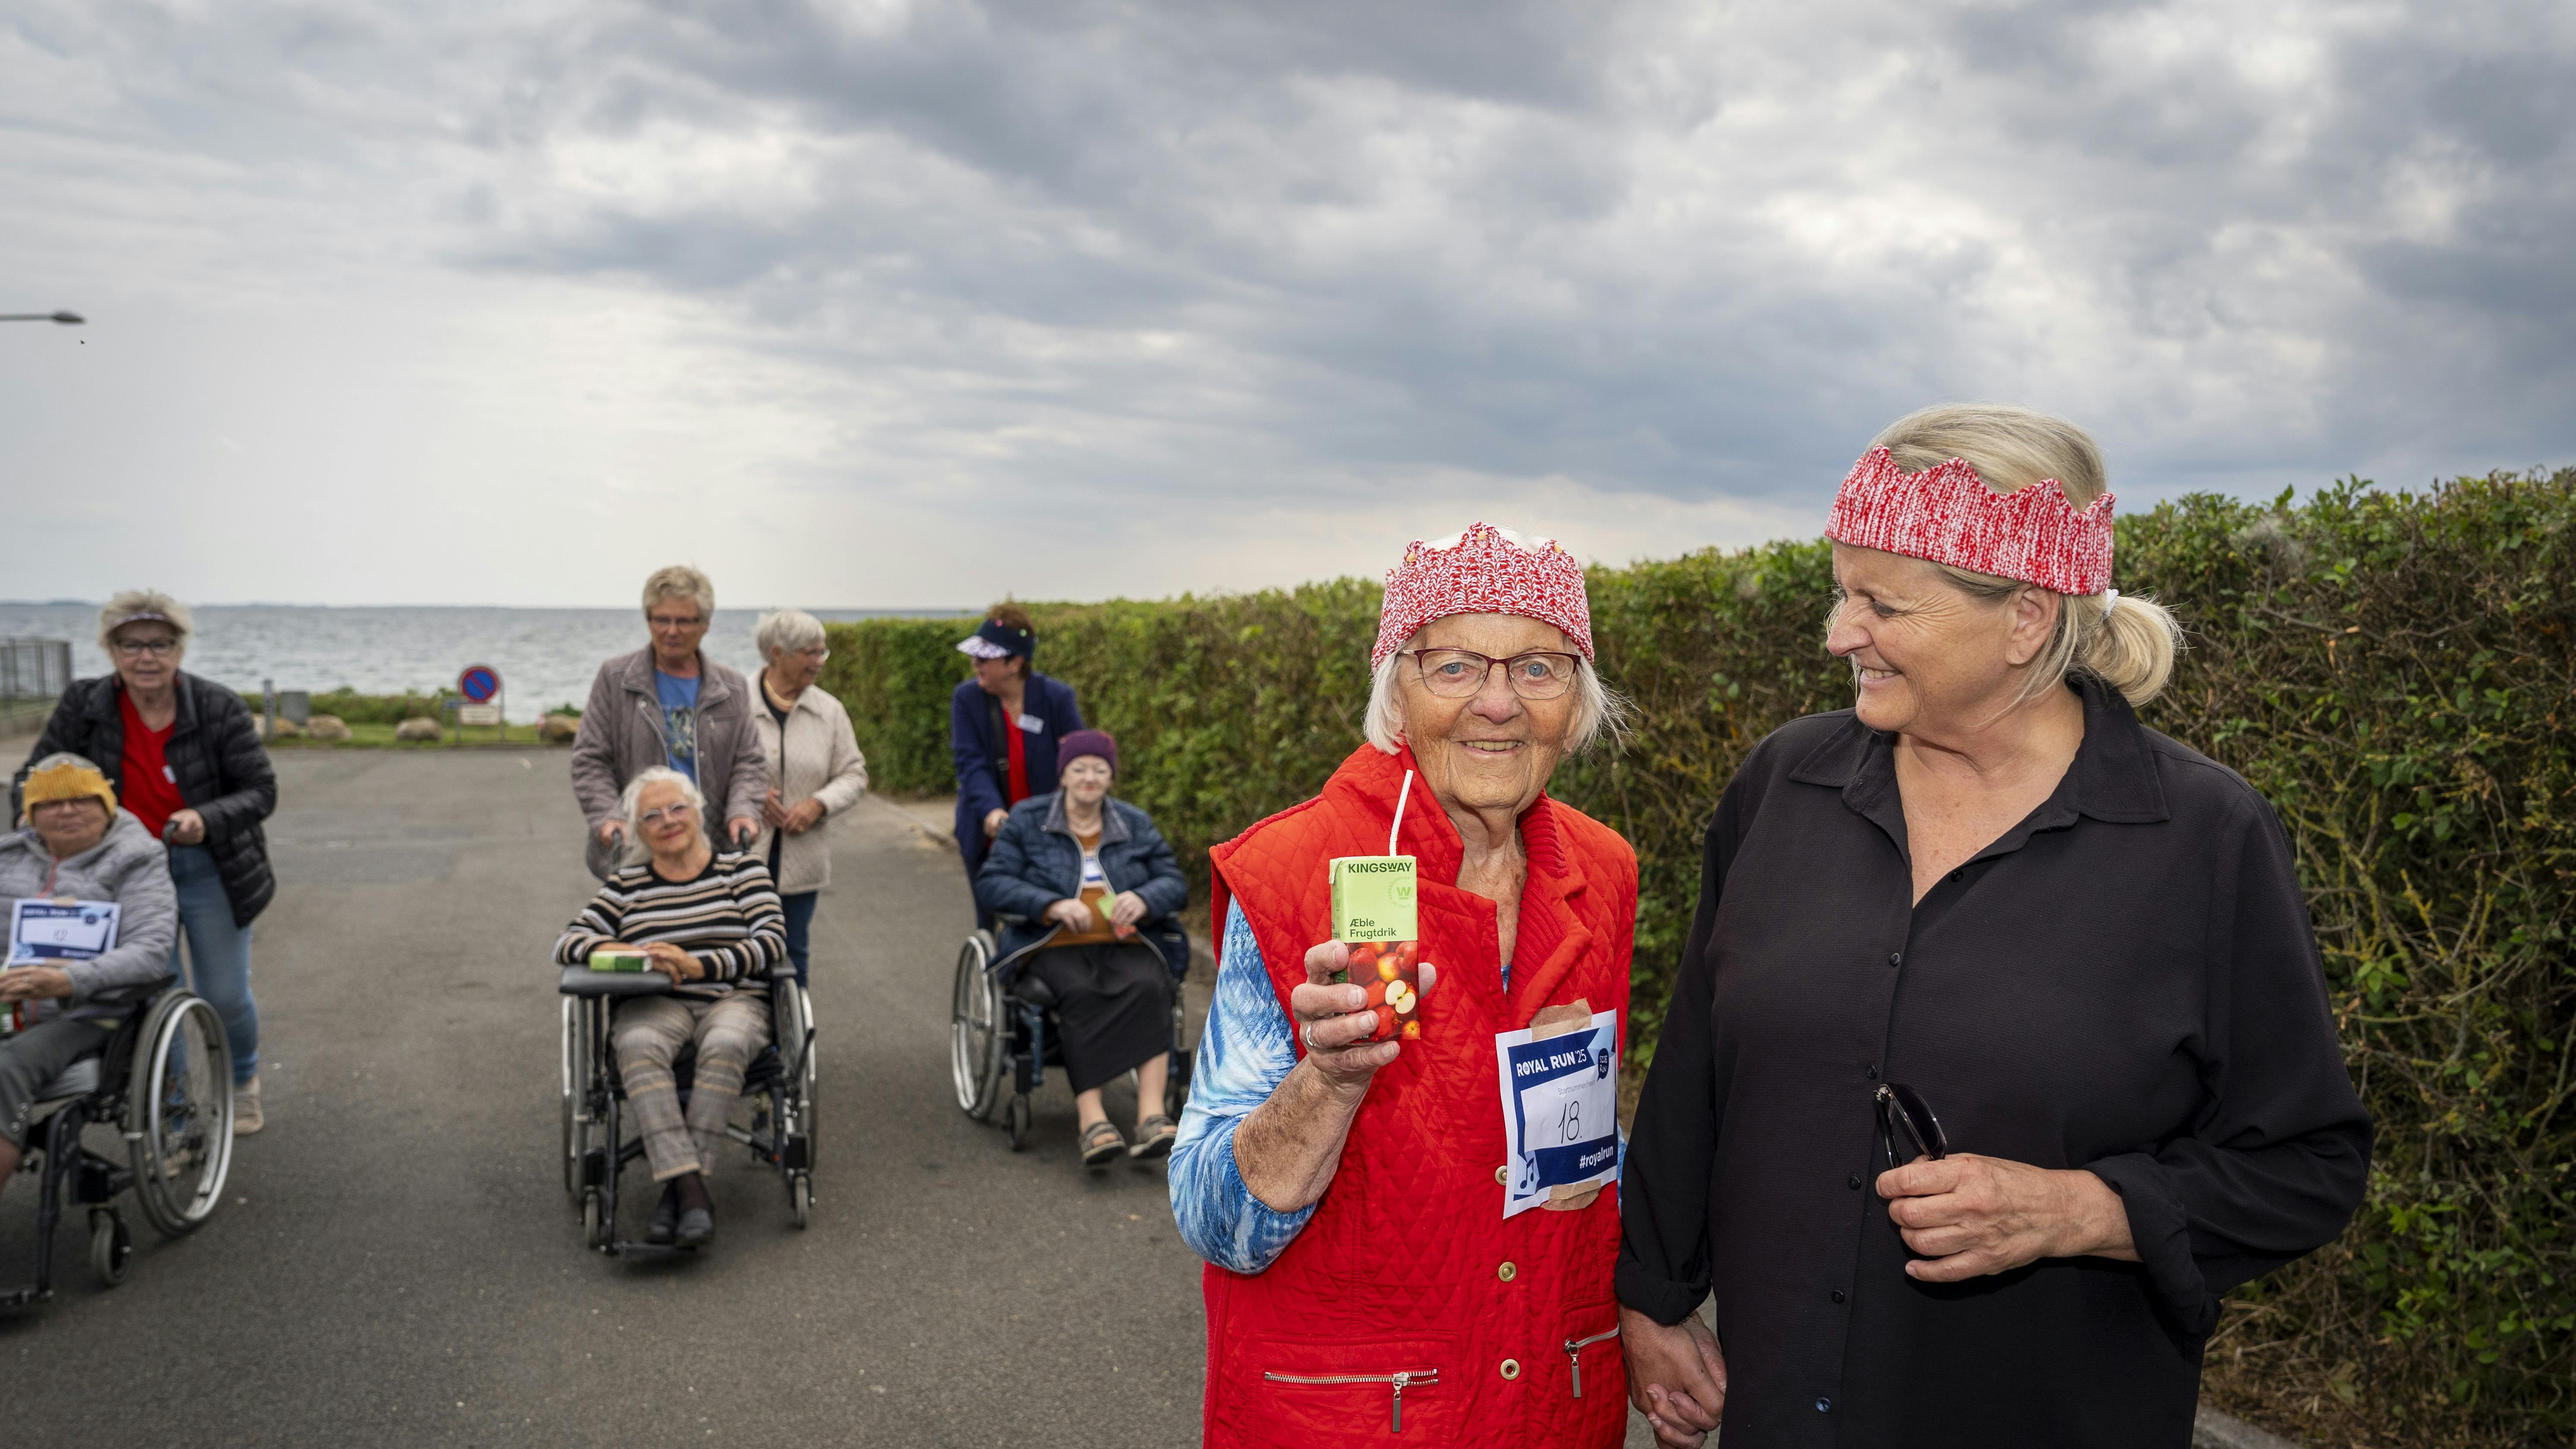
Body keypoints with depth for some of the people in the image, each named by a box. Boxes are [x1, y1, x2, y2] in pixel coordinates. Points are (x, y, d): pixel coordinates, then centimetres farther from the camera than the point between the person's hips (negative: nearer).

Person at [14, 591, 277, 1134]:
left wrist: (205, 819, -30)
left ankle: (243, 1082, 37)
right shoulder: (84, 705, -7)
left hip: (210, 869, -1)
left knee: (225, 997, 7)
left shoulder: (219, 708, -14)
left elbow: (261, 791, -12)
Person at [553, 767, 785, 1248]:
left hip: (733, 998, -1)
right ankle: (692, 1192, -40)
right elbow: (568, 944, 8)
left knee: (724, 1045, -37)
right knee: (638, 1047, -34)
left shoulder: (742, 868, 11)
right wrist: (632, 953, -12)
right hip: (655, 1004, 1)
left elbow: (773, 942, -2)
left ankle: (674, 1191, -31)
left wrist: (698, 965, -16)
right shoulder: (626, 886, 16)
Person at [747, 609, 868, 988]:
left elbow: (854, 775, 9)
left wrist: (819, 804, -8)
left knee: (792, 953, 9)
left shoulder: (829, 710, 7)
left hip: (799, 857, 3)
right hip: (741, 853, -3)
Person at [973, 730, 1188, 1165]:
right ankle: (1091, 1121, -42)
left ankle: (1151, 1117, -39)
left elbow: (1174, 883, 9)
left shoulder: (1135, 825, 13)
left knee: (1149, 987, -32)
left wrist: (1143, 900, -15)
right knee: (1082, 996, -35)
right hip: (1054, 948, -2)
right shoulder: (1028, 820, 5)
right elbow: (991, 885, -4)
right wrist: (1052, 906, -20)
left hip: (1123, 946, 2)